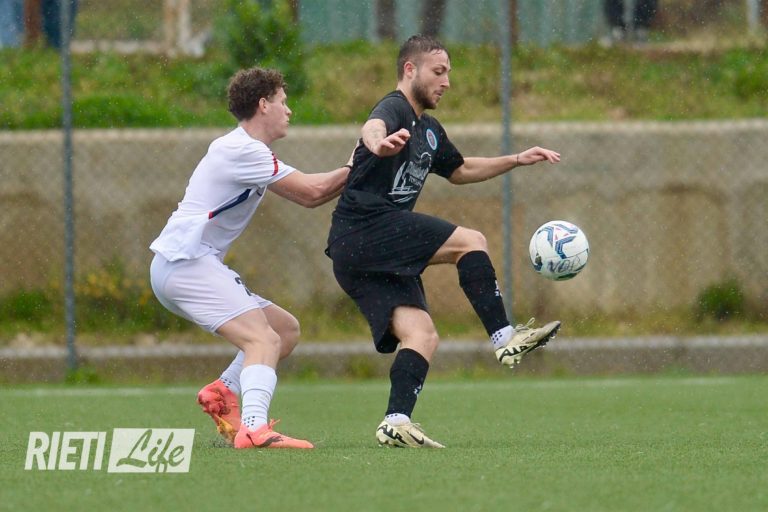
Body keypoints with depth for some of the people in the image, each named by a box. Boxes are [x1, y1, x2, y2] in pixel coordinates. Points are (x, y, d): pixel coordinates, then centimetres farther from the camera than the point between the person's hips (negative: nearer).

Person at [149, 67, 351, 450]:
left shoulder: (248, 152, 19)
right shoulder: (240, 151, -14)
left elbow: (307, 197, 20)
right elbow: (311, 191, -13)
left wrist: (350, 173, 9)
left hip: (195, 263, 11)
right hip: (184, 262, -11)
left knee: (286, 329, 13)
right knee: (264, 340, -25)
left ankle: (222, 391, 2)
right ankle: (254, 428, -44)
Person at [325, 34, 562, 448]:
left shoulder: (429, 131, 24)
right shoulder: (394, 109, -7)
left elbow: (460, 170, 42)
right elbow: (372, 127, -33)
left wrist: (517, 160, 35)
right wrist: (380, 143, -59)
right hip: (365, 227, -10)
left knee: (422, 336, -4)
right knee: (470, 243, -14)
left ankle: (395, 422, -15)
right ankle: (504, 339, -14)